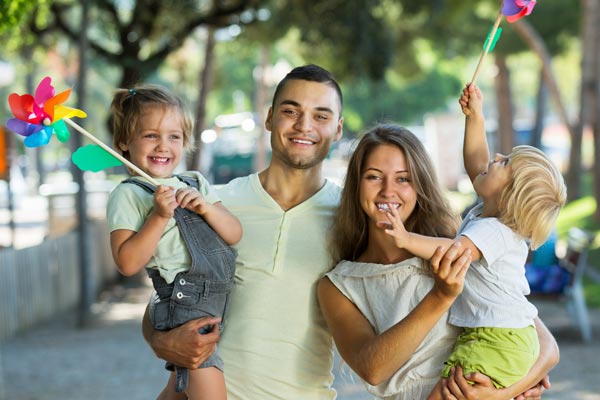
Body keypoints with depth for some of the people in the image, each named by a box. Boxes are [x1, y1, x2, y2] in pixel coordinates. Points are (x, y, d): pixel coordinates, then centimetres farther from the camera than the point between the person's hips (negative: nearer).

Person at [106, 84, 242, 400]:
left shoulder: (196, 183, 15)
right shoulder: (128, 195, -3)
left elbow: (235, 234, 10)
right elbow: (128, 263, -11)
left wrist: (207, 207, -7)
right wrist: (159, 216, -17)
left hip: (221, 300, 6)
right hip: (183, 301, -6)